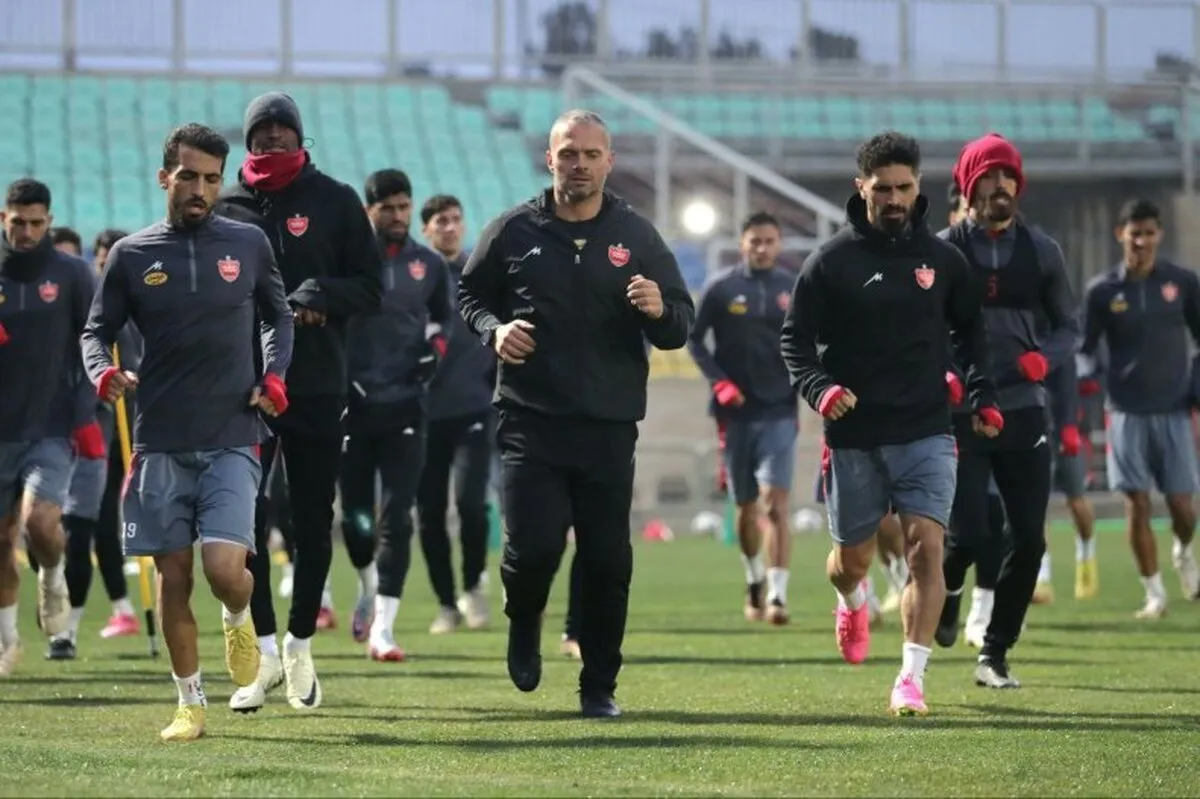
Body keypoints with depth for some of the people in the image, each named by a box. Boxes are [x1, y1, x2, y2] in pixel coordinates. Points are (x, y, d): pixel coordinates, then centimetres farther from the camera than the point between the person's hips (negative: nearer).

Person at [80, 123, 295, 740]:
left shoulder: (248, 244, 6)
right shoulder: (131, 255, 4)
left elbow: (278, 317, 19)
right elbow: (97, 330, 10)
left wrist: (273, 376, 3)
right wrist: (103, 372, -11)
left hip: (232, 439, -1)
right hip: (160, 441, 1)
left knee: (224, 567, -15)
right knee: (172, 576, 2)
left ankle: (239, 619, 20)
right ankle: (190, 705, 15)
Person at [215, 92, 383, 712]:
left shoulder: (336, 202, 6)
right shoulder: (227, 206, 8)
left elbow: (370, 288, 5)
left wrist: (322, 294, -13)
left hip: (318, 385, 0)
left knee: (313, 521, 5)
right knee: (244, 518, -7)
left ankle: (300, 643, 18)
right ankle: (265, 648, -2)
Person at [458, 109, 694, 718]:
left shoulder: (636, 236, 7)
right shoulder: (513, 232, 4)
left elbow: (680, 328, 9)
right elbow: (469, 295, 17)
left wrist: (659, 310, -14)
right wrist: (494, 329, -5)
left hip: (609, 427, 1)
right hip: (531, 421, -1)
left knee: (608, 561, 1)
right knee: (533, 547, -13)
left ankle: (599, 685, 15)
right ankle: (523, 624, 21)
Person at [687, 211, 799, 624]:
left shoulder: (795, 289, 3)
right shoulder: (720, 288, 0)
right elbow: (694, 338, 4)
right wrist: (718, 381, -8)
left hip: (779, 412, -1)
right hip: (737, 411, 1)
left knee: (775, 503, -14)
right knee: (745, 508, 11)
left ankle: (777, 595, -18)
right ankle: (754, 580, 35)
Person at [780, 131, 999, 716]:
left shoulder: (942, 260, 5)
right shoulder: (831, 261, -2)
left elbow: (969, 330, 20)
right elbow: (796, 339, 0)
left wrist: (982, 397, 9)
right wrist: (820, 388, -19)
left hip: (925, 432, 1)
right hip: (853, 436, -1)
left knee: (926, 546, -15)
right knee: (852, 558, 10)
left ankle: (912, 678, -14)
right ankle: (852, 602, 47)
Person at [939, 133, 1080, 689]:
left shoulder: (1041, 251, 7)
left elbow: (1067, 326, 13)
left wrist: (1046, 358, -8)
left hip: (1024, 413, 3)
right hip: (960, 413, -3)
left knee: (1029, 539, -1)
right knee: (967, 531, -12)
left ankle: (994, 655, 12)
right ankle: (944, 594, 22)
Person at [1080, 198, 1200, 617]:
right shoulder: (1103, 290, 0)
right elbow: (1085, 347, 7)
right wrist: (1087, 374, -15)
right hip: (1127, 412, 0)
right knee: (1137, 503, -4)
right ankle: (1154, 594, 6)